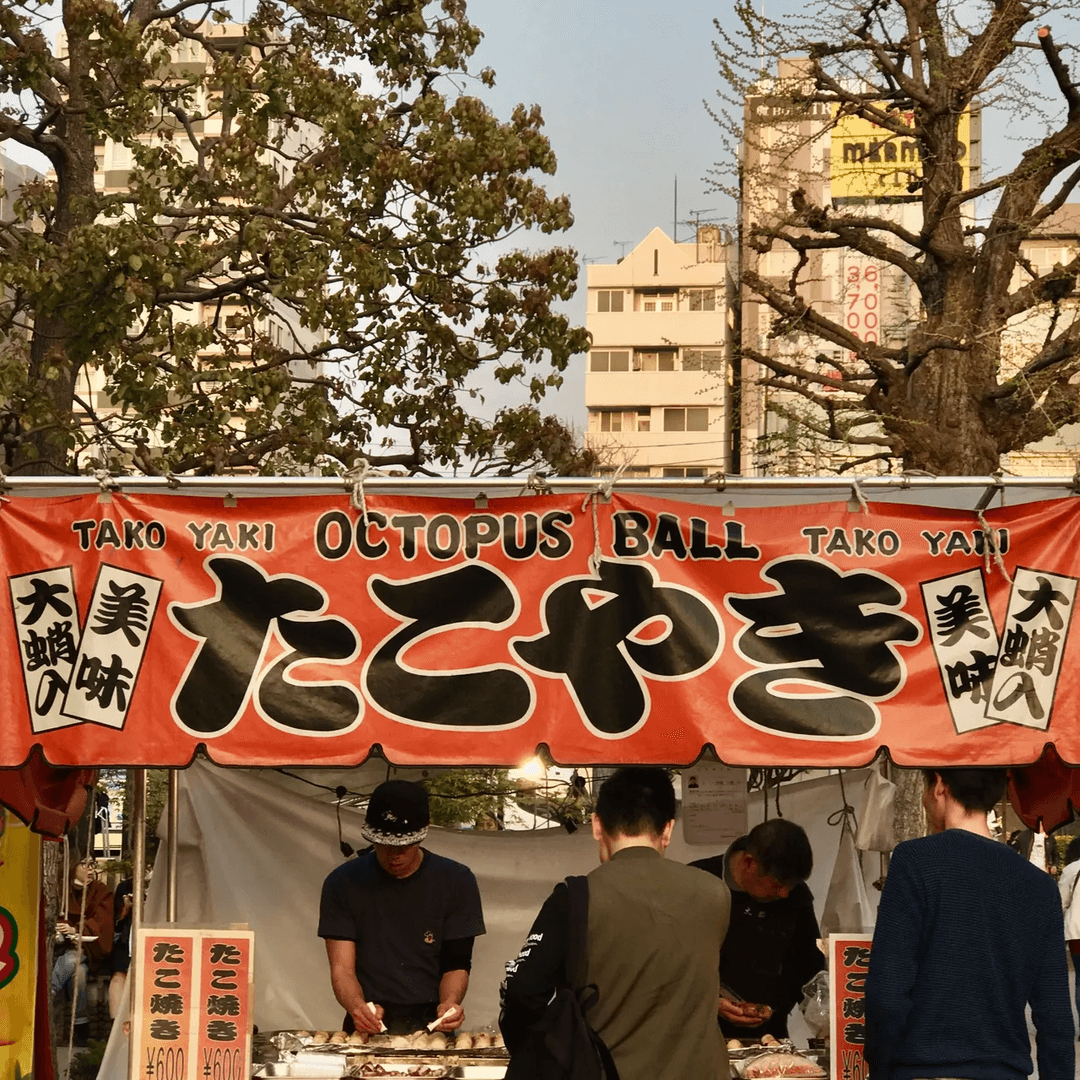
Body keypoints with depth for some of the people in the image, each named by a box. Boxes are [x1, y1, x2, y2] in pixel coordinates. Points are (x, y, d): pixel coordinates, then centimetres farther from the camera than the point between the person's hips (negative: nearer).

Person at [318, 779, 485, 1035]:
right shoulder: (343, 884, 2)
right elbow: (342, 969, -2)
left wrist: (450, 1003, -15)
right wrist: (357, 1006, -23)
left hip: (431, 1024, 0)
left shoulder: (457, 882, 3)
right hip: (368, 1027, 0)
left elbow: (457, 963, 7)